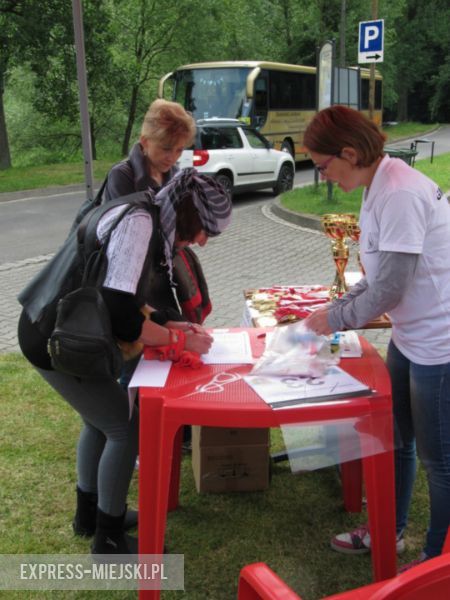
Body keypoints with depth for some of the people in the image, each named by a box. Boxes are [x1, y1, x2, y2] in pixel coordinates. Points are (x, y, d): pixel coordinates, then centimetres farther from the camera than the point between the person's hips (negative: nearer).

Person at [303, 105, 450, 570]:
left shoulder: (401, 194, -24)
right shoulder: (379, 189, 6)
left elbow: (390, 288, -23)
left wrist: (337, 319, -9)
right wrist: (337, 307, 4)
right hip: (409, 336, 10)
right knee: (394, 440, 22)